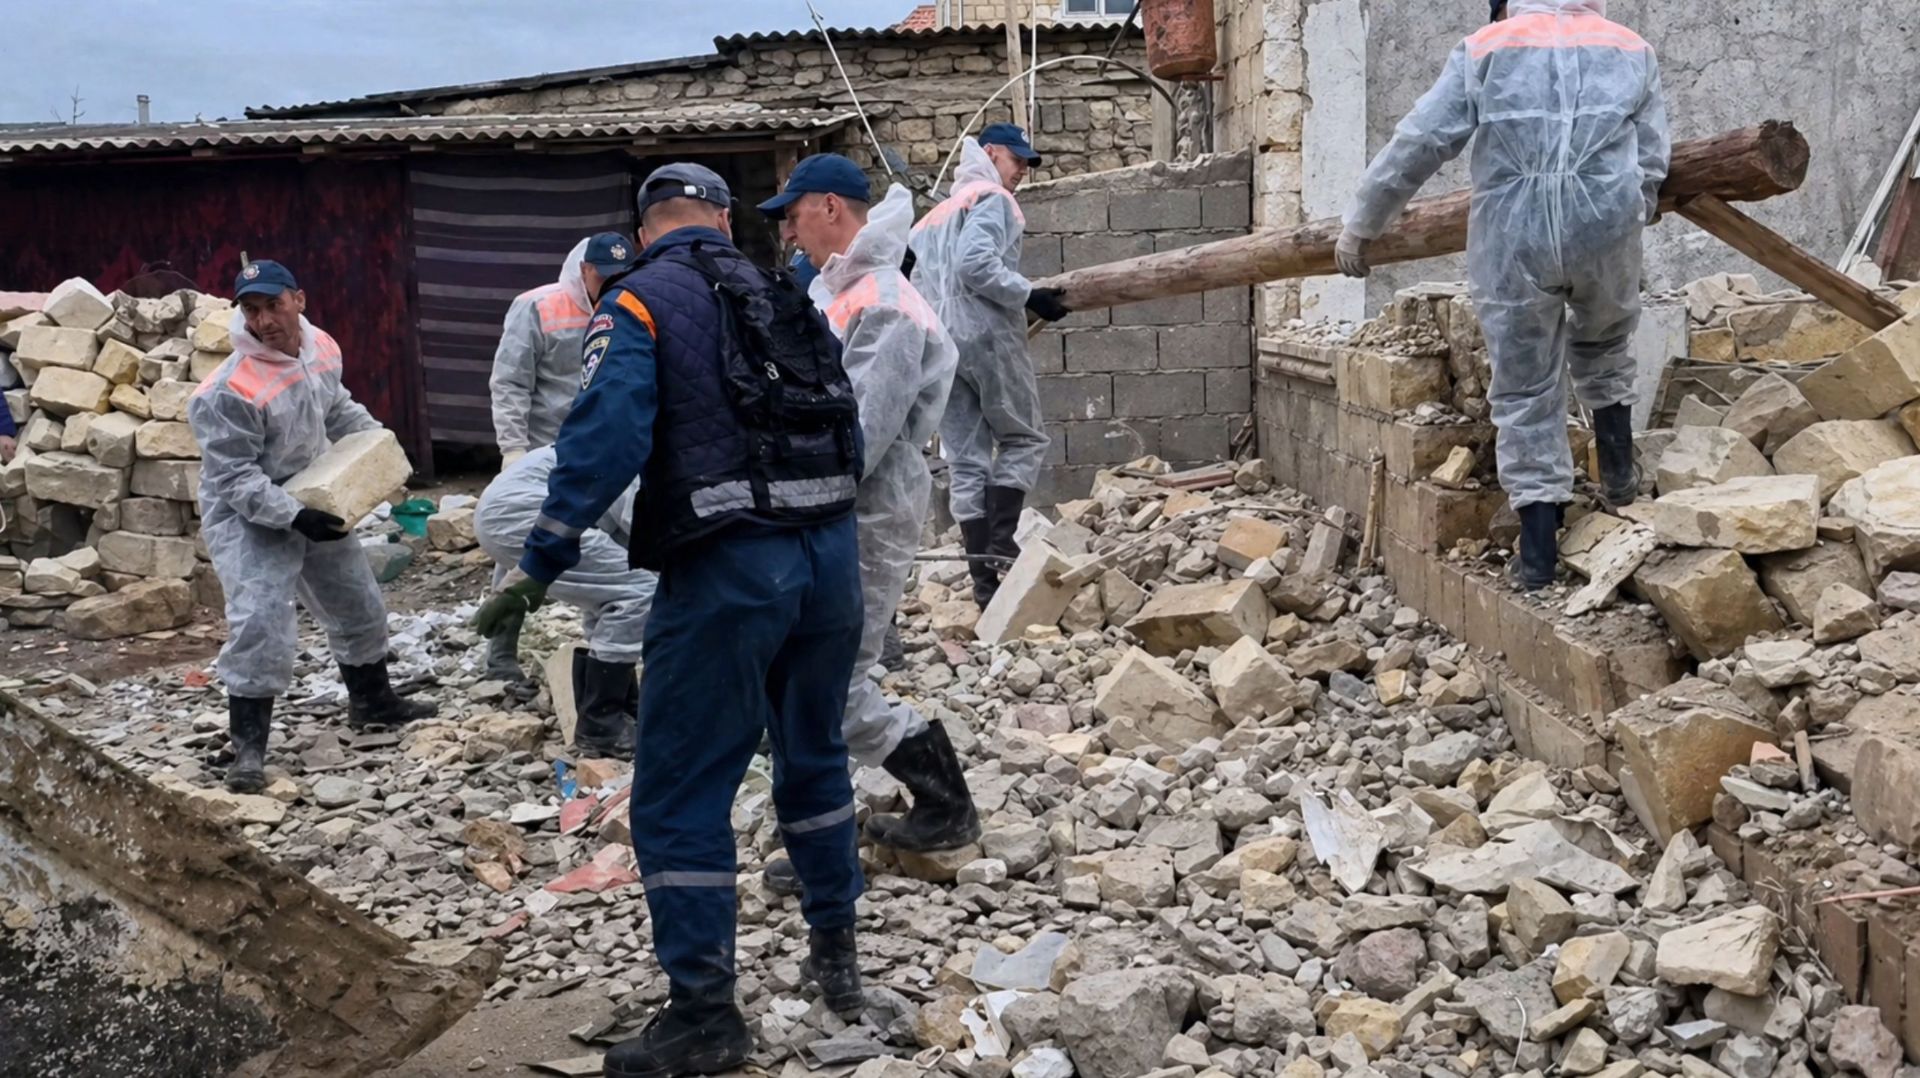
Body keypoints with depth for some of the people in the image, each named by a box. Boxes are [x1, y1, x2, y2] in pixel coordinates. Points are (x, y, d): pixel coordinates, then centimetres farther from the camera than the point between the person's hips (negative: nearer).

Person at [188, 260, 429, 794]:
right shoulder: (230, 390, -29)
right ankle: (247, 749, -10)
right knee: (261, 626, -20)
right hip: (247, 516, -8)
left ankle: (371, 700, 42)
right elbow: (234, 477, -26)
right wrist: (294, 516, -33)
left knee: (358, 604, 20)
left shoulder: (321, 349, -6)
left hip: (314, 502, 8)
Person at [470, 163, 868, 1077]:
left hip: (728, 569, -6)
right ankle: (835, 952, 33)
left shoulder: (638, 305, -2)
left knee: (679, 796, 2)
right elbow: (846, 432, 16)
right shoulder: (786, 300, 16)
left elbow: (605, 435, -16)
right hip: (832, 551, 7)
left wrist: (540, 565, -15)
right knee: (813, 754, 24)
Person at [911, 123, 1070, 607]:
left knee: (965, 459, 4)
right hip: (985, 334, -7)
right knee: (1023, 438, 6)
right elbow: (976, 264, -18)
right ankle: (1000, 540, -9)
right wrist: (1029, 295, -14)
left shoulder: (936, 214, 24)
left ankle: (984, 578, 2)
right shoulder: (992, 199, -2)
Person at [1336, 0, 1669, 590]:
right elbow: (1651, 162, 14)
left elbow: (1417, 143, 3)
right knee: (1604, 345, 31)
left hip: (1513, 241, -1)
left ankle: (1538, 549, 6)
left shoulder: (1483, 49, 8)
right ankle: (1618, 469, 28)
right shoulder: (1632, 50, 14)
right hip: (1606, 232, 2)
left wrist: (1361, 224, 10)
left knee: (1524, 389, 6)